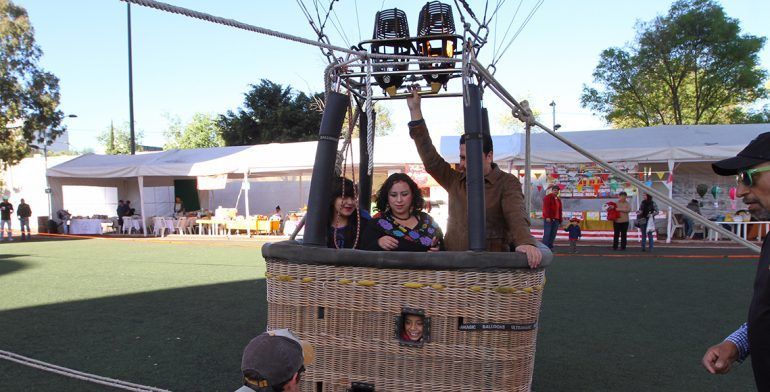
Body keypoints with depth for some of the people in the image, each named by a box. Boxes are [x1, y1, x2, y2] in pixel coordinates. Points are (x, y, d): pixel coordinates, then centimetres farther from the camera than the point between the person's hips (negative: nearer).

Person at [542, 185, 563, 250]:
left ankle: (550, 247, 7)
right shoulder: (547, 197, -1)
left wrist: (560, 220, 18)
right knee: (547, 234, -11)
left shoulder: (558, 200, 22)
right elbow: (546, 208, -12)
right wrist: (547, 217, -21)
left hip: (556, 220, 7)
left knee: (553, 234, 4)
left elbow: (560, 211, 23)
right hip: (548, 219, -7)